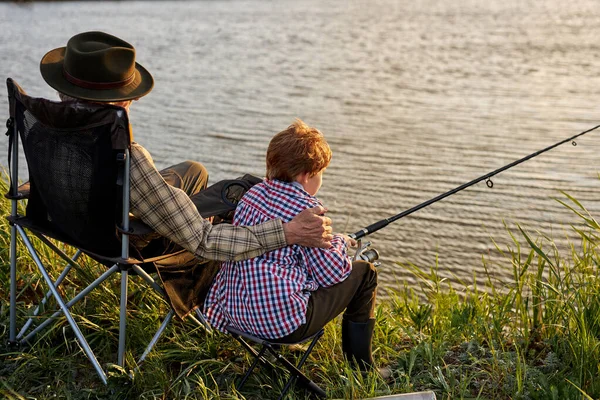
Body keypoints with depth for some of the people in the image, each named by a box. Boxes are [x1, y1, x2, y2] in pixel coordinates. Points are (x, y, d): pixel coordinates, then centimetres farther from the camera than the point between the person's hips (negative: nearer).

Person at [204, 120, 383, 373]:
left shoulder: (252, 193, 7)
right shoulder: (305, 209, -14)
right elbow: (332, 273, -9)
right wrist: (339, 242, 12)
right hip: (283, 322, -8)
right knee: (364, 273, 10)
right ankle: (362, 368, 20)